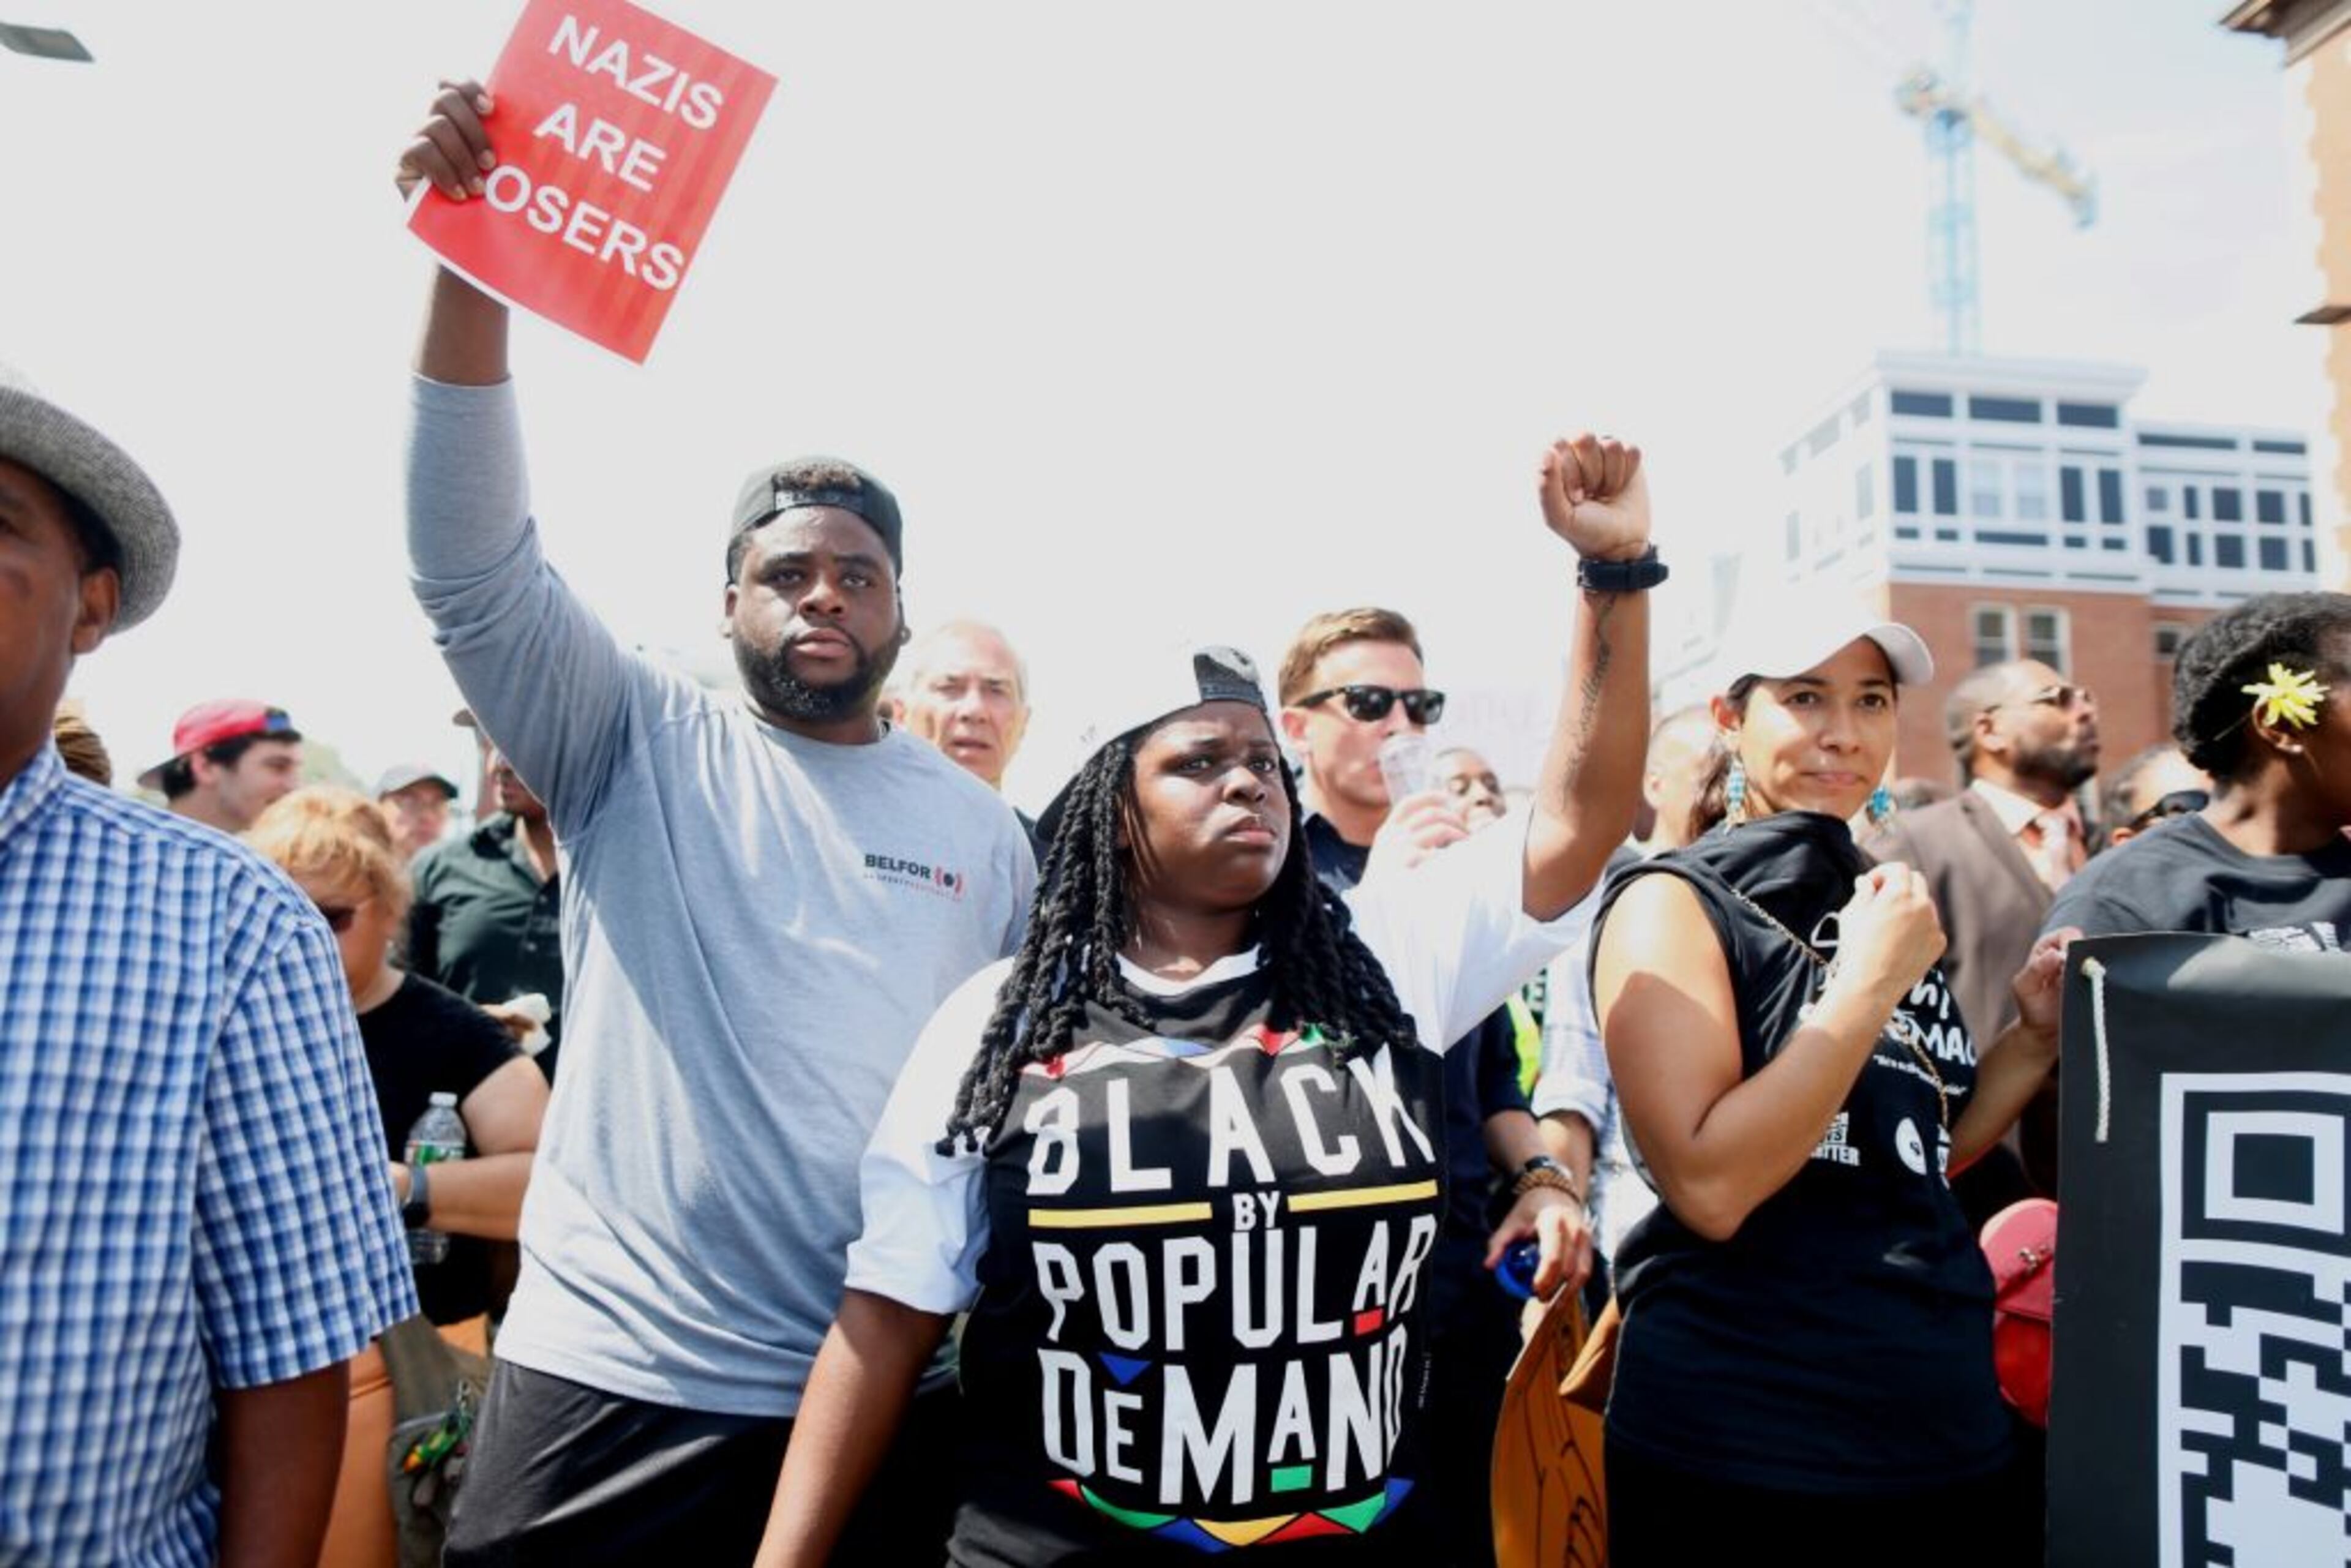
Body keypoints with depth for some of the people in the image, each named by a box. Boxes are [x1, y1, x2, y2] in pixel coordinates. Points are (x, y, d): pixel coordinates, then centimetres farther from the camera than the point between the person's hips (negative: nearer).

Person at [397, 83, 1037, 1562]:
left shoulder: (982, 828, 5)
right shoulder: (641, 749, 0)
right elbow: (474, 567, -14)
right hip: (610, 1380, -1)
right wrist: (472, 265, -24)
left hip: (885, 1397, 2)